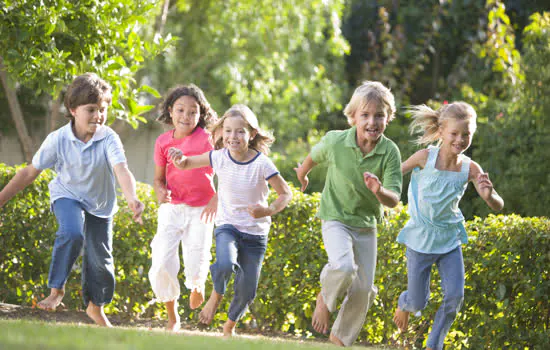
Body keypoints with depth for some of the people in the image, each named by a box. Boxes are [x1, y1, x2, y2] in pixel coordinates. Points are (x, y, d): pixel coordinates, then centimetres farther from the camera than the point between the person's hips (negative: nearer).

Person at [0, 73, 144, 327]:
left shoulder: (109, 139, -22)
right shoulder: (58, 139, -20)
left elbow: (121, 170, -37)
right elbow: (30, 172, -11)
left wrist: (132, 199, -56)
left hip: (100, 203, 2)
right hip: (68, 195, -2)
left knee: (100, 259, 7)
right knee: (72, 233, -32)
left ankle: (95, 307, 33)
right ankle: (56, 289, -15)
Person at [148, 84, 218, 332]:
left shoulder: (207, 139, -9)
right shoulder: (163, 142, 1)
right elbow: (158, 178, 11)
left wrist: (216, 200, -20)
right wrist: (160, 191, -11)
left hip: (201, 210, -2)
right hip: (172, 208, 2)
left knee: (196, 268, -7)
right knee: (162, 264, -10)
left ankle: (197, 283, 34)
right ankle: (172, 318, 12)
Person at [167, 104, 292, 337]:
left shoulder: (262, 164, -16)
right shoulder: (220, 157, -9)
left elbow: (286, 194, -8)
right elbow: (186, 164, 5)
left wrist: (269, 210, -27)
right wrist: (179, 159, -20)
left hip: (255, 233, 0)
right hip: (227, 227, 0)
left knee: (246, 291, 4)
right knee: (225, 265, -32)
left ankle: (230, 325, 36)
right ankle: (216, 297, 1)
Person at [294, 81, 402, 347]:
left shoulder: (390, 152, -17)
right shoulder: (335, 141, -18)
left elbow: (394, 200, -20)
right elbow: (315, 156, 7)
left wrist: (379, 191, -43)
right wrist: (302, 174, 27)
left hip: (366, 225, 2)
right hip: (336, 218, -2)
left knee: (363, 290, 4)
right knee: (344, 267, -29)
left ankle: (341, 337, 27)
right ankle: (325, 299, 2)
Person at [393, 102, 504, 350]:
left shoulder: (470, 169, -13)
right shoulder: (425, 157, -18)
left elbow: (497, 207, -17)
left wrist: (489, 195, -39)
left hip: (450, 240, 2)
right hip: (420, 239, -2)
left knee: (455, 296, -9)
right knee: (418, 302, 5)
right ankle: (404, 304, 44)